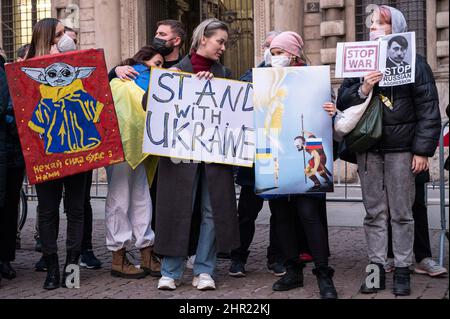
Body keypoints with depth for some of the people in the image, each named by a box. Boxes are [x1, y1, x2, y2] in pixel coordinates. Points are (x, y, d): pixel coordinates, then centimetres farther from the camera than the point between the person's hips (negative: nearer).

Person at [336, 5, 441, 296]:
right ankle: (377, 269, 14)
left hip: (401, 149, -3)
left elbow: (428, 109, -4)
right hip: (368, 149, 4)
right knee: (374, 213, 7)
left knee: (402, 213, 3)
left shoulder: (414, 62, -1)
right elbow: (342, 101, 6)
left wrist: (423, 150, -10)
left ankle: (402, 271, 12)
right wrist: (363, 90, -14)